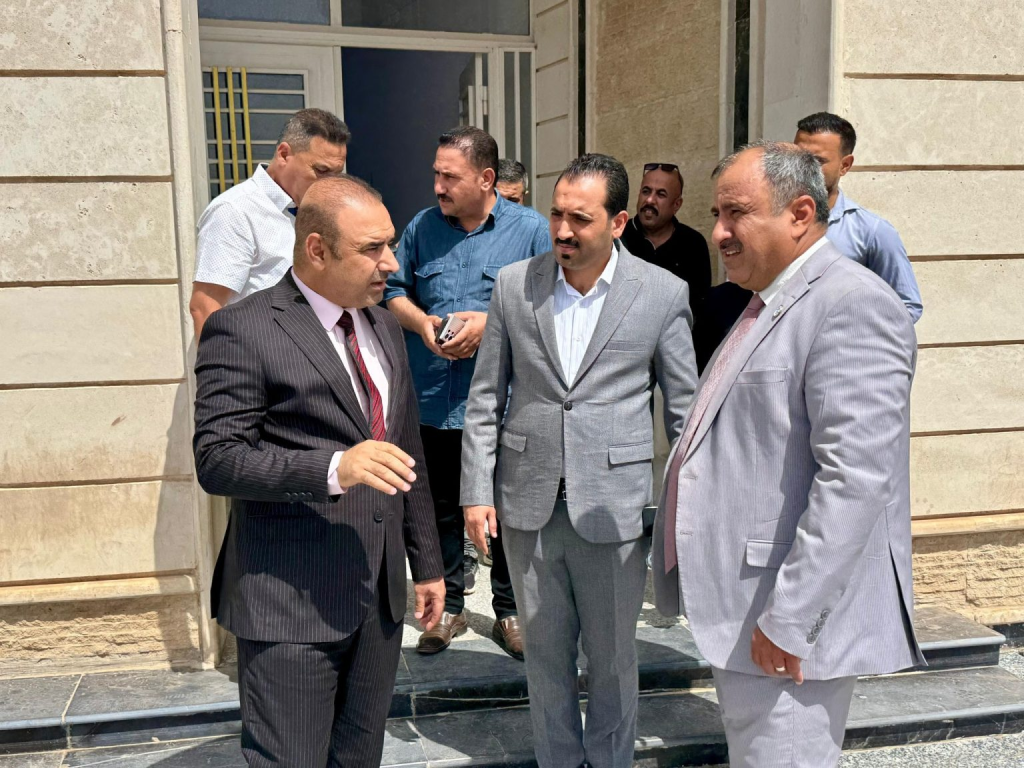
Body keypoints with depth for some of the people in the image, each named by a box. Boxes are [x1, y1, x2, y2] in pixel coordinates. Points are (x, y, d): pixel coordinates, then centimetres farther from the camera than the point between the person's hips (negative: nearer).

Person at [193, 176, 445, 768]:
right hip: (291, 604, -6)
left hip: (382, 595, 7)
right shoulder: (243, 331, -10)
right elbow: (218, 459, -15)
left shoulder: (384, 327, 13)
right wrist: (333, 468, -28)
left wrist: (428, 564, 19)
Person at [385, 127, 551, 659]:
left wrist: (490, 322, -16)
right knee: (440, 510, 13)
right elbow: (393, 291, 13)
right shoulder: (422, 227, 8)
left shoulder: (530, 229, -3)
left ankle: (509, 612, 26)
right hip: (433, 401, 3)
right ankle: (448, 608, 30)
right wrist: (420, 322, -7)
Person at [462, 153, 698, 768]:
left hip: (613, 509, -2)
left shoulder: (663, 293, -5)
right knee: (546, 654, 16)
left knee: (613, 658, 13)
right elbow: (485, 399, 5)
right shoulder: (513, 285, 1)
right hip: (529, 506, 2)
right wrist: (477, 491, 1)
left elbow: (685, 408, 0)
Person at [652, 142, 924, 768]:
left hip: (788, 620, -10)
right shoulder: (770, 303, 15)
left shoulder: (852, 306, -17)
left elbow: (856, 479, -25)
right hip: (739, 610, 10)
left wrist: (789, 618, -24)